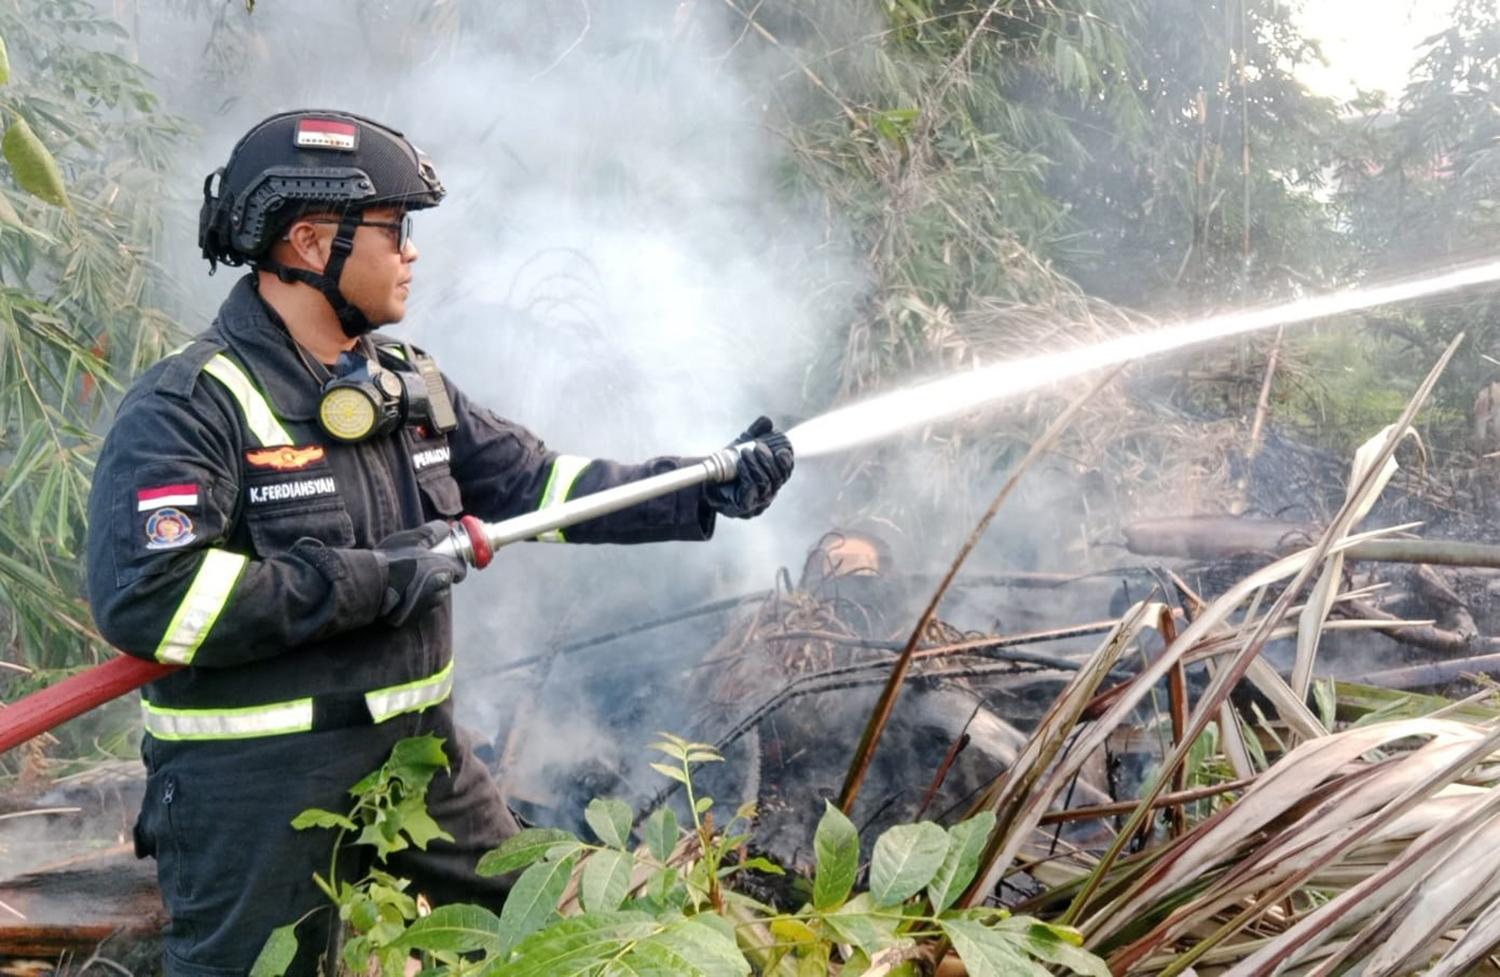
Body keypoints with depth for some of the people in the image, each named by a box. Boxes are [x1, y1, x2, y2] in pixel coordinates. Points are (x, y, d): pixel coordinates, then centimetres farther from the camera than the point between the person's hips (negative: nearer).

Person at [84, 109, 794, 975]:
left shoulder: (410, 384, 7)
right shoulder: (189, 408, -17)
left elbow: (535, 482, 9)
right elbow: (145, 601, -27)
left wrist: (710, 491, 0)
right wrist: (373, 579, -23)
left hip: (419, 746, 7)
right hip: (255, 783, -7)